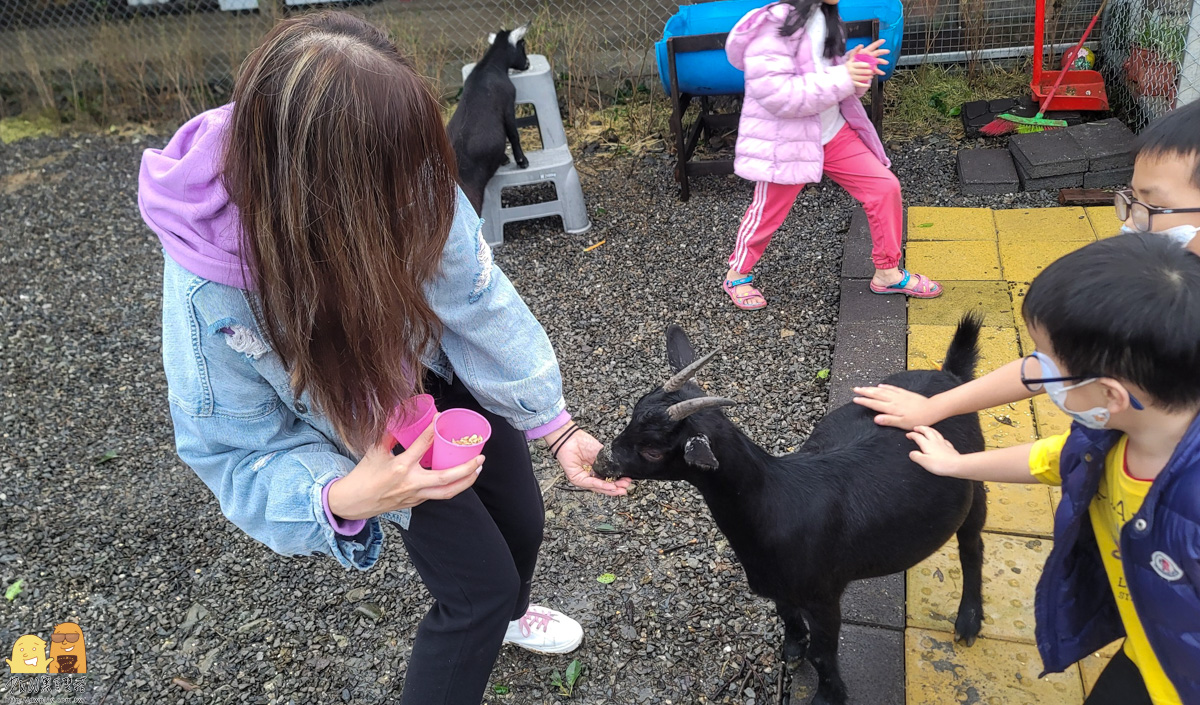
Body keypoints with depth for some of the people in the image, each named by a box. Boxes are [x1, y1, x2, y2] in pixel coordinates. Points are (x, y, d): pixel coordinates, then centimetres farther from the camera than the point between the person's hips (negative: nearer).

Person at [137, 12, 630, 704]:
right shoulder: (209, 291, -38)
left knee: (521, 520, 20)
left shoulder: (408, 188, -33)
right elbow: (240, 450, -23)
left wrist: (556, 427, -20)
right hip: (363, 430, -4)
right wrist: (341, 497, -41)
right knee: (479, 587, -1)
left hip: (445, 372, 4)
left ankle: (505, 613, 58)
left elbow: (480, 305, -20)